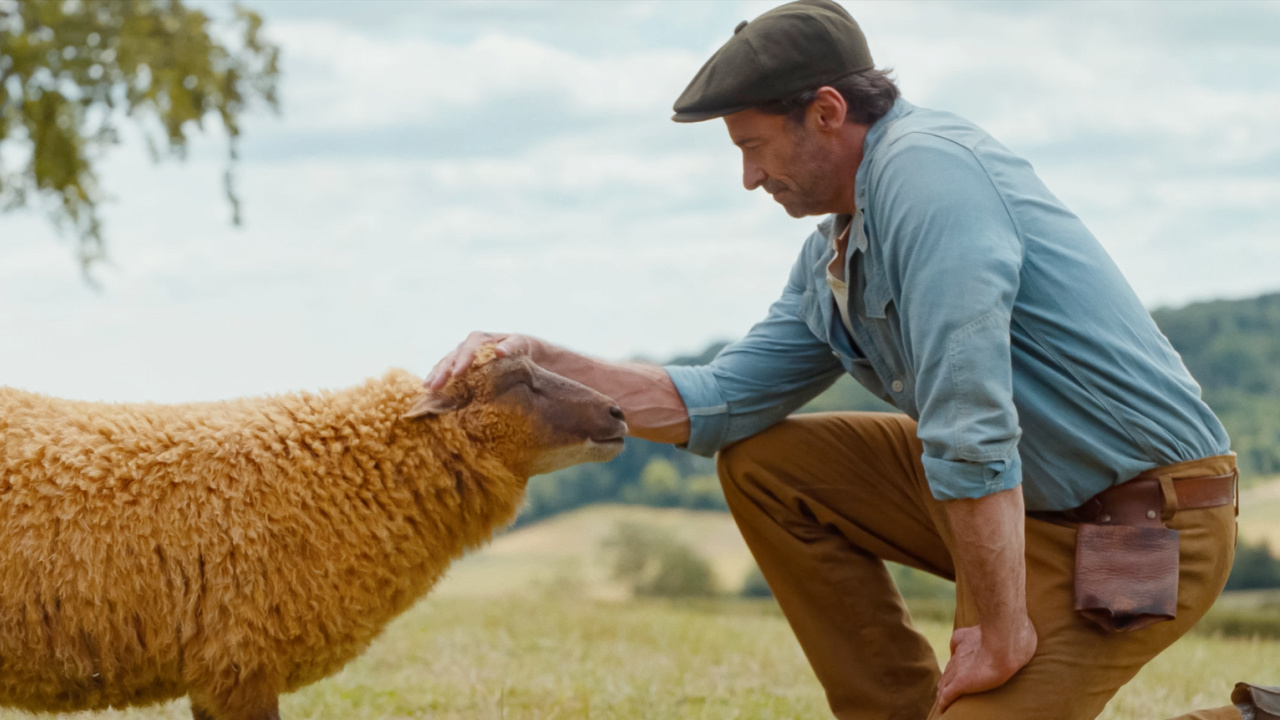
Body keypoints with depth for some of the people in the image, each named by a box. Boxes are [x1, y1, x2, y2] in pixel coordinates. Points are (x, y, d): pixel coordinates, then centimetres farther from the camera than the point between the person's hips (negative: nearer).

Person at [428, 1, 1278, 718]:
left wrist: (1000, 635, -24)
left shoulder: (926, 168, -21)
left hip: (1142, 523, -9)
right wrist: (541, 361, 7)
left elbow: (972, 424, -27)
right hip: (1028, 498, 9)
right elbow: (718, 403, 14)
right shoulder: (833, 255, 10)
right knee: (764, 464, 8)